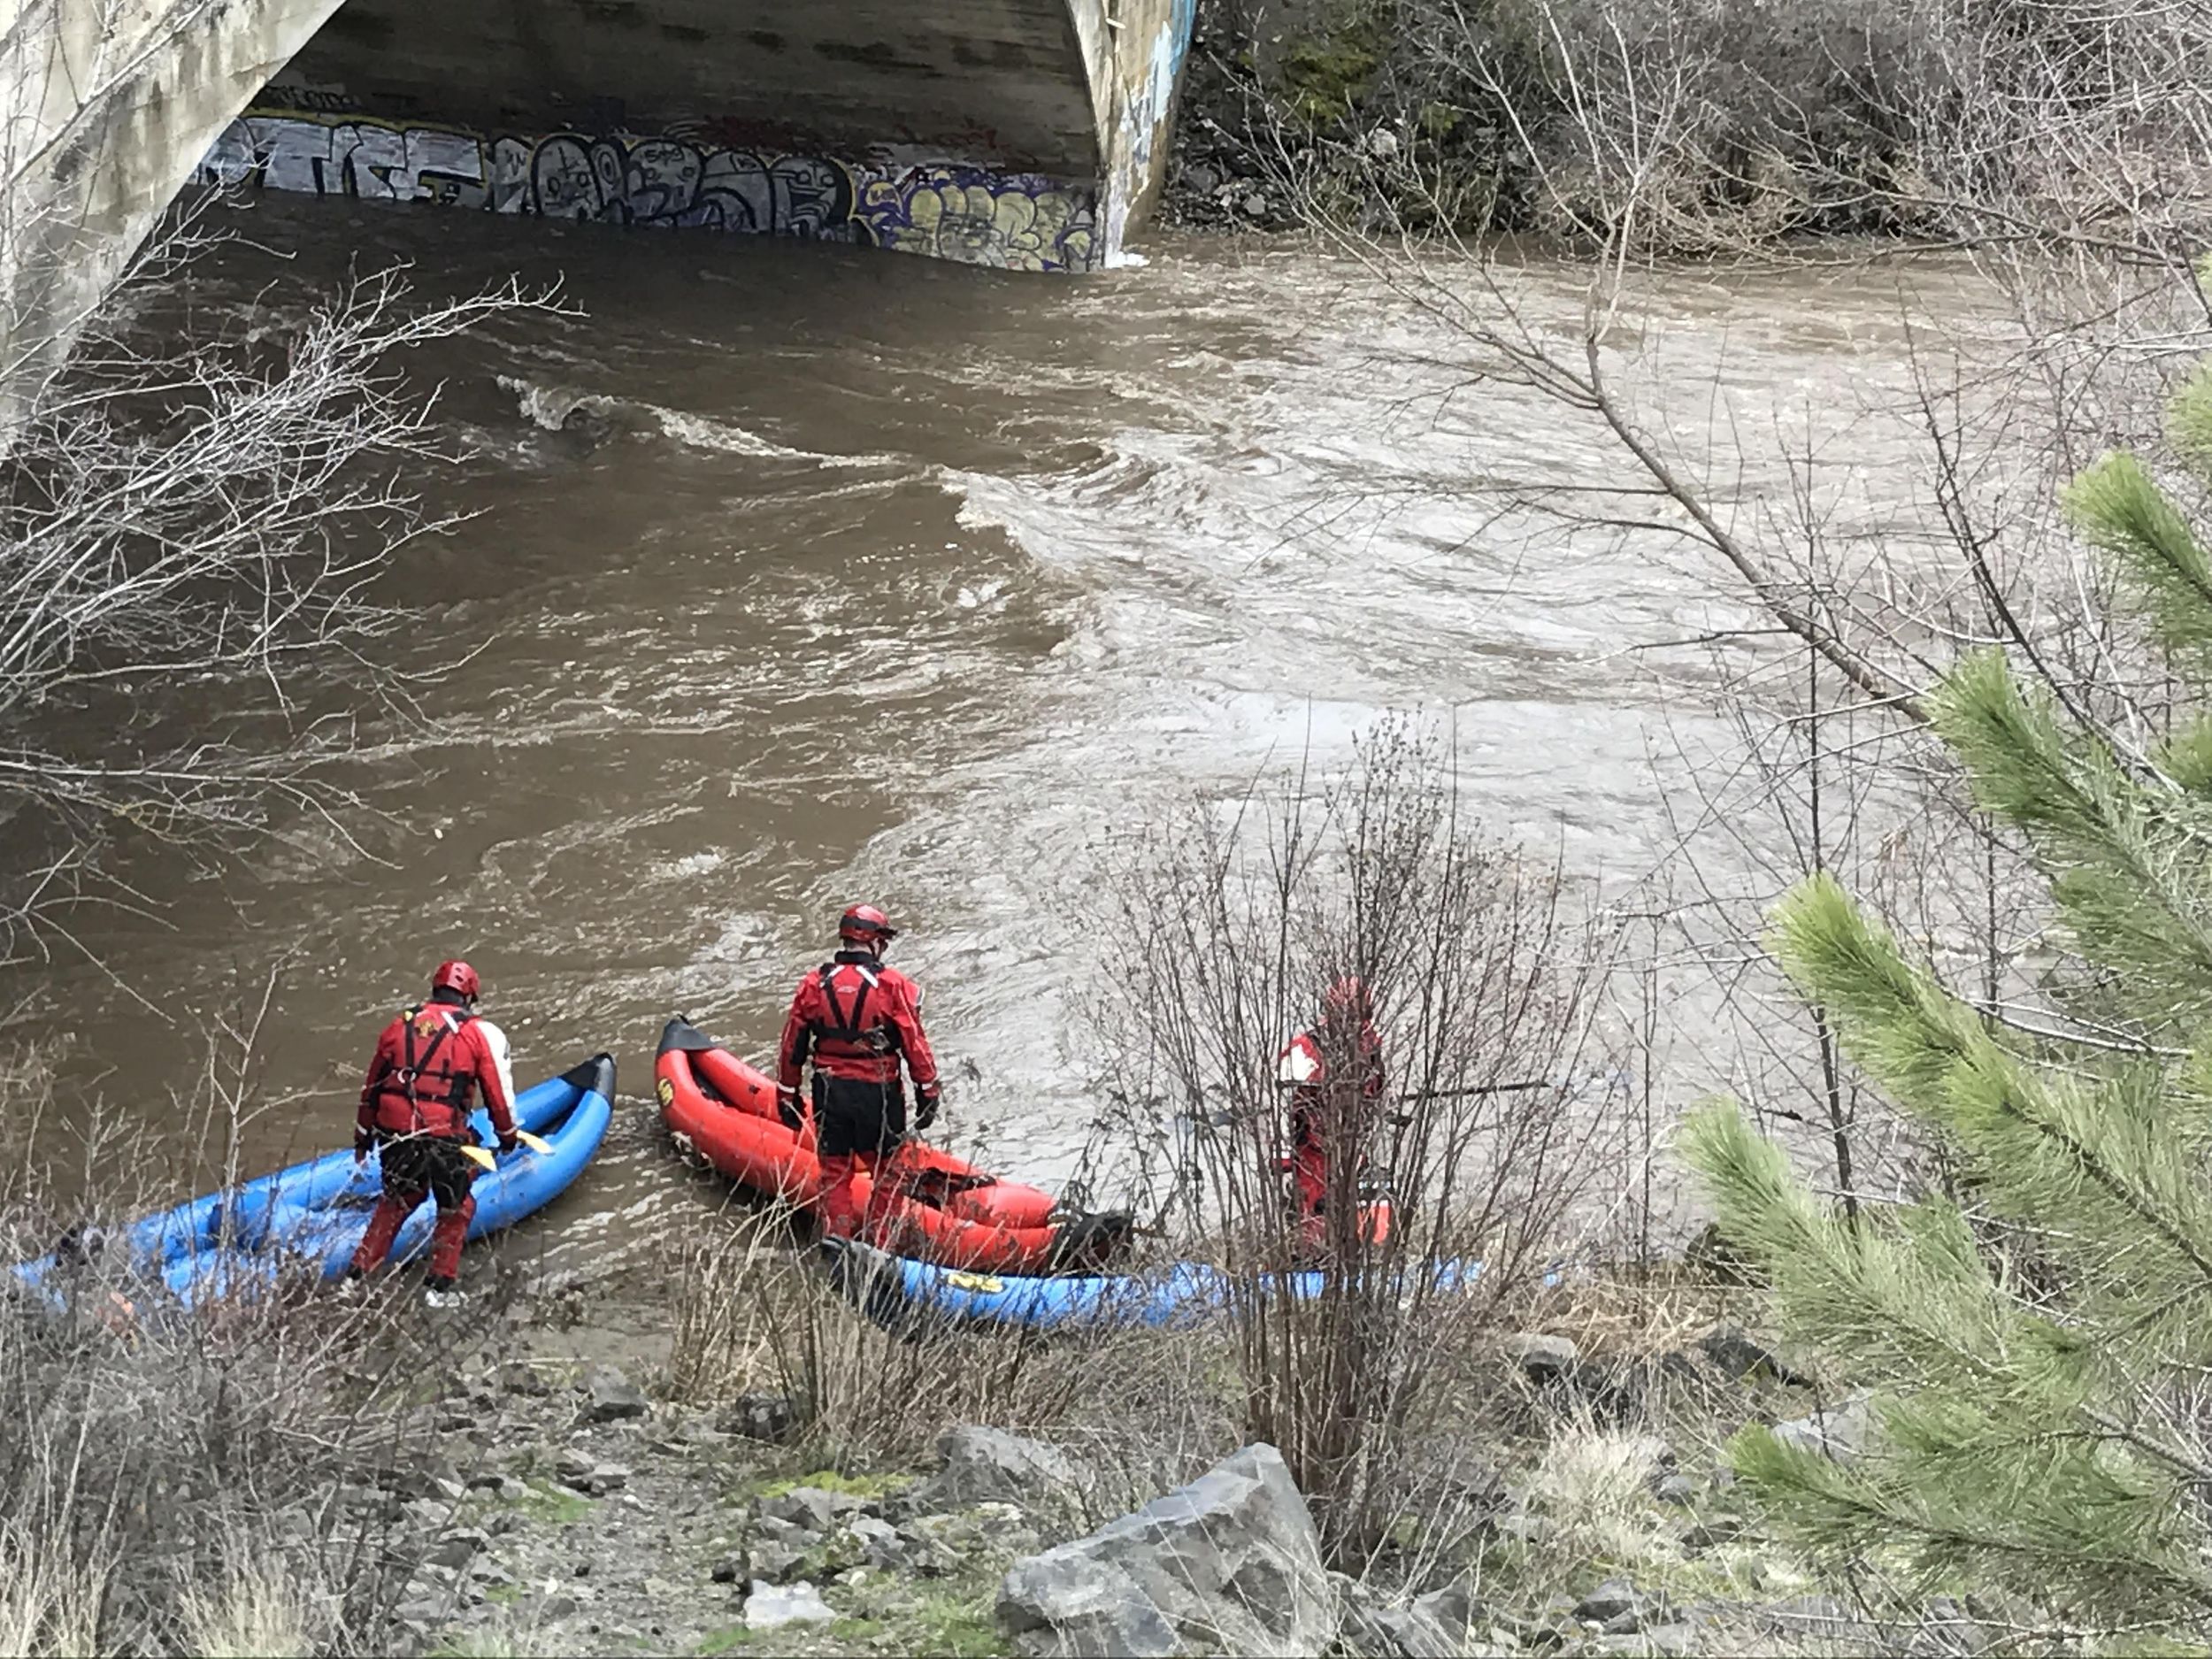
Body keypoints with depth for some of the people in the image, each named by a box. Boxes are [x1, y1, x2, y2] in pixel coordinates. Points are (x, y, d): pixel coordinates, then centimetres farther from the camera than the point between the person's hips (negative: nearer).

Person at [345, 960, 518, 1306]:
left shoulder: (399, 1025, 16)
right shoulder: (481, 1033, 3)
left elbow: (372, 1086, 22)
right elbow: (499, 1092, 6)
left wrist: (364, 1136, 32)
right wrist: (508, 1136, 22)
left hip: (393, 1131, 4)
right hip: (444, 1137, -4)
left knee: (395, 1202, 25)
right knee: (455, 1209, 16)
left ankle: (357, 1275, 24)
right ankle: (439, 1287, 16)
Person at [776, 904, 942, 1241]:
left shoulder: (813, 985, 2)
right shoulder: (893, 986, -8)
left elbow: (792, 1046, 7)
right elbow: (915, 1045, -7)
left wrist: (788, 1096, 17)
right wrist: (927, 1095, 1)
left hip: (829, 1091, 3)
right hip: (878, 1094, -3)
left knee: (834, 1172, 13)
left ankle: (836, 1240, 13)